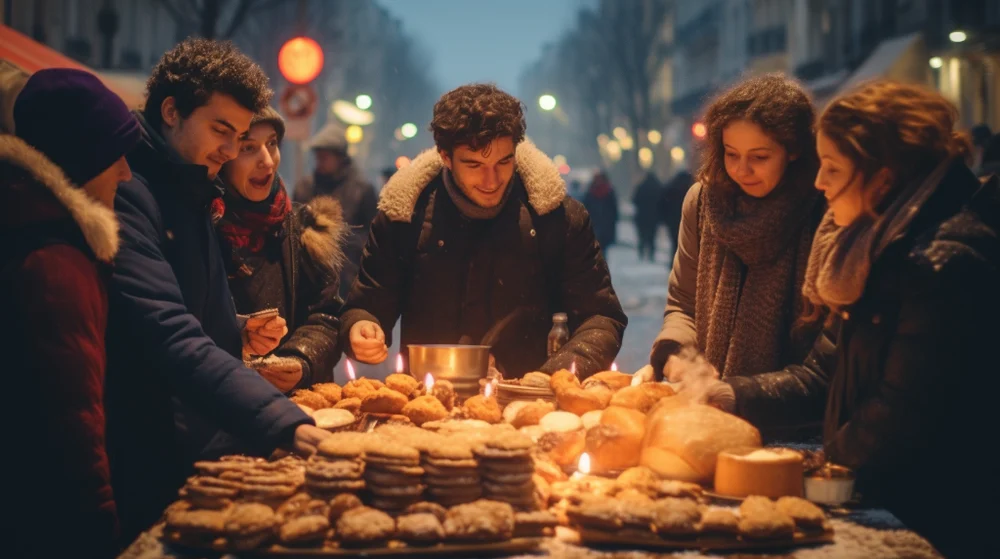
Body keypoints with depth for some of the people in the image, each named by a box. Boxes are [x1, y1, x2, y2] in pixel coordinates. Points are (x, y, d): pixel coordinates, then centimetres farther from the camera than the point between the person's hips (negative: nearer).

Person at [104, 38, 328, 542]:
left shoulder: (187, 195, 13)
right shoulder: (126, 195, -18)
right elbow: (172, 340, -30)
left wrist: (239, 335, 5)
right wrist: (285, 424, -38)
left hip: (198, 454, 9)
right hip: (147, 477, -9)